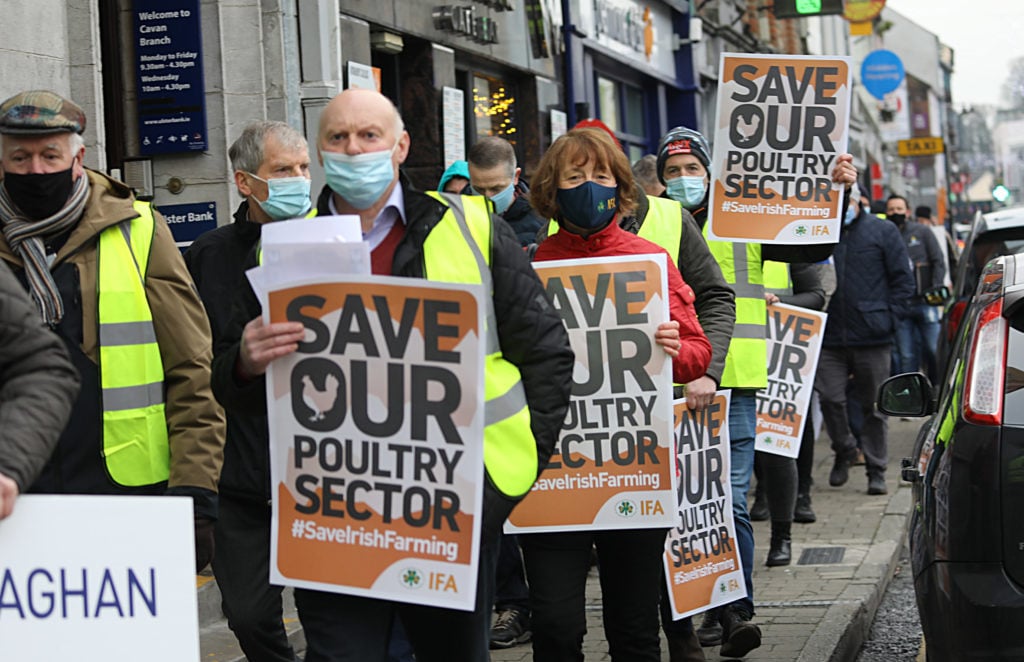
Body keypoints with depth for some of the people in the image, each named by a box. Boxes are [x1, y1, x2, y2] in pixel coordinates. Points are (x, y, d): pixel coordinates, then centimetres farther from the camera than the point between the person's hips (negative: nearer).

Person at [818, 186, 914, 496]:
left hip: (872, 339, -2)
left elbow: (903, 280, 4)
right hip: (829, 338, 2)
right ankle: (843, 452, 22)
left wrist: (890, 320, -4)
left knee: (873, 406, 4)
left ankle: (876, 470, 14)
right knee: (830, 398, -4)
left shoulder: (883, 231, 4)